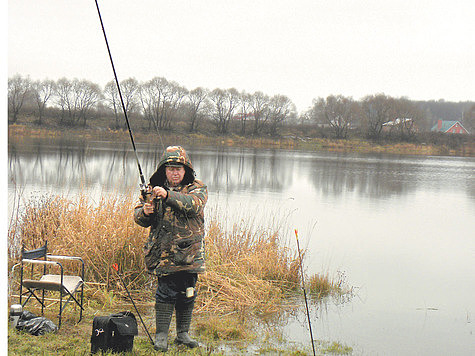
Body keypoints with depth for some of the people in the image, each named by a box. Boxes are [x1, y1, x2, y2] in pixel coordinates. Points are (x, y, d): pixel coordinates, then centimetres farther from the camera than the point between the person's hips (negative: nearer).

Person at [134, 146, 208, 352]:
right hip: (163, 251, -1)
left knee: (187, 293, 7)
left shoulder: (197, 188, 4)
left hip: (189, 252, 1)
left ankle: (183, 333, 21)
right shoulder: (154, 189, 10)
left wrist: (168, 195, -30)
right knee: (167, 291, -8)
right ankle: (161, 335, 2)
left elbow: (194, 205, -19)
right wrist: (145, 212, -13)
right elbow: (139, 218, 11)